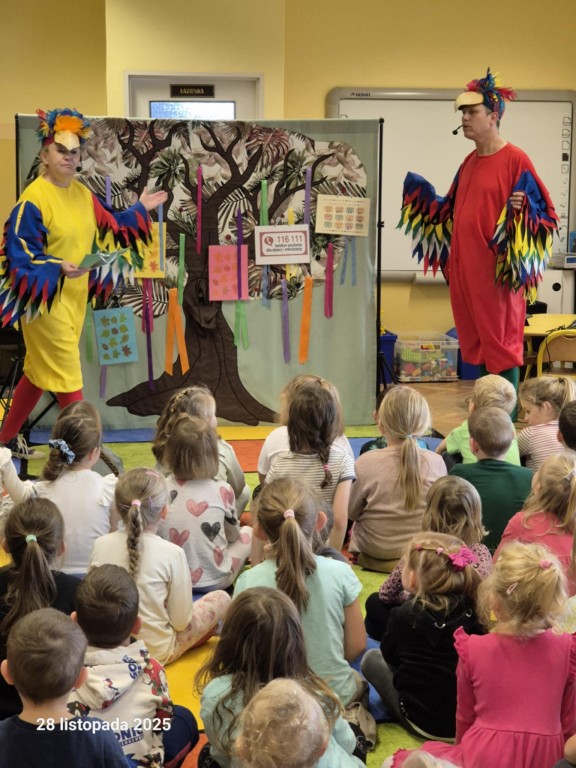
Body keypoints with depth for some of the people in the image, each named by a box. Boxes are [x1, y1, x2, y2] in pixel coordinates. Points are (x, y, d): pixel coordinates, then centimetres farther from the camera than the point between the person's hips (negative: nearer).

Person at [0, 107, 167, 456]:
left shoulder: (83, 194, 8)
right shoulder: (33, 199, -18)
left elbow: (108, 228, 21)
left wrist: (140, 210, 22)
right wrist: (59, 268, -35)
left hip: (75, 296, 8)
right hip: (44, 298, -8)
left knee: (40, 371, 16)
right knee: (67, 374, -3)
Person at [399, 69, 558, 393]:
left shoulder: (516, 160, -10)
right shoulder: (469, 163, 14)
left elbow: (544, 214, -11)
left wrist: (521, 209, -31)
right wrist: (420, 192, 18)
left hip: (497, 272, -8)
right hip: (465, 268, 8)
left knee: (501, 344, -3)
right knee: (477, 342, 12)